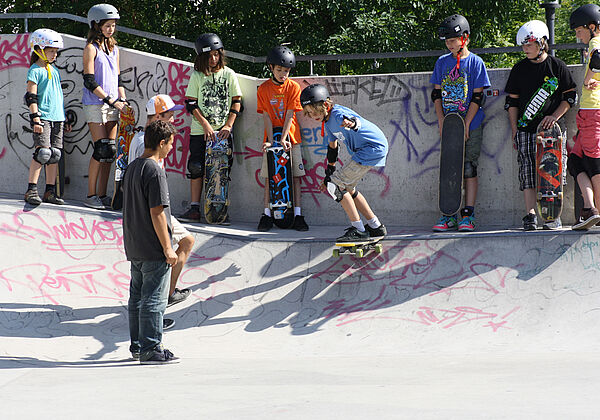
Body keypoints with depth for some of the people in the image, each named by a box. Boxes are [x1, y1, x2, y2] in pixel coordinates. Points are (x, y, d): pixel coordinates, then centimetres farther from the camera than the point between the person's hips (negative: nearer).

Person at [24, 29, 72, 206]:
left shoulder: (55, 71, 18)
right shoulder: (35, 71, -4)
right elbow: (31, 97, -9)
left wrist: (65, 119, 24)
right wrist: (36, 119, -16)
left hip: (57, 118, 7)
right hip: (43, 117, -7)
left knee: (55, 154, 4)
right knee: (43, 152, -15)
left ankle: (50, 191, 9)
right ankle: (32, 190, -12)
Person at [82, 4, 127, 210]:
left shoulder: (114, 49, 16)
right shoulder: (91, 48, -5)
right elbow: (89, 81, -11)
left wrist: (123, 101, 6)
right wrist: (112, 100, -14)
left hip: (112, 107, 7)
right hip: (95, 106, -7)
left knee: (110, 151, 4)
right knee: (102, 149, -10)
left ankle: (102, 195, 9)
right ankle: (91, 195, -2)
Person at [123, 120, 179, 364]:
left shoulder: (131, 168, 12)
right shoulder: (154, 171, -16)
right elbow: (157, 212, -19)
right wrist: (167, 248, -16)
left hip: (134, 248, 9)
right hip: (153, 250, -9)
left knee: (138, 297, 14)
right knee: (154, 300, -5)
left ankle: (138, 346, 21)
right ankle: (151, 350, -4)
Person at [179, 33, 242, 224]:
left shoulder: (229, 74, 2)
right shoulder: (197, 76, 0)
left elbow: (236, 101, 5)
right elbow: (191, 103, -1)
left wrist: (228, 125, -5)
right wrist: (205, 125, -9)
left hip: (223, 131, 0)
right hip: (200, 130, 0)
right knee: (196, 167, -2)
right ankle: (195, 209, 5)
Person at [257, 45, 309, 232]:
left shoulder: (293, 87, -3)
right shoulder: (263, 89, -1)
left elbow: (290, 115, -8)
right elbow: (266, 117, -4)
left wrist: (283, 139, -16)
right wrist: (270, 140, -14)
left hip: (291, 139, 0)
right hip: (271, 138, 0)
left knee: (295, 176, -2)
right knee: (269, 177, -1)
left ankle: (297, 215, -2)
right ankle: (267, 214, 2)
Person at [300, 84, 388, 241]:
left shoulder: (338, 113, -20)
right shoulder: (327, 121, 9)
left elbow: (357, 121, -43)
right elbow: (332, 147, 22)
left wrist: (352, 123, -68)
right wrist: (329, 174, 27)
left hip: (374, 148, -11)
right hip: (362, 151, 11)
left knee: (335, 185, -12)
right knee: (347, 188, 22)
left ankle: (358, 230, -9)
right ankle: (375, 227, 28)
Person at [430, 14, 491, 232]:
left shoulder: (475, 62, -2)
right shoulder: (442, 63, 9)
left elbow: (477, 97, -5)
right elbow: (437, 94, 10)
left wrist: (466, 124, -12)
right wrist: (441, 121, -1)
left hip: (470, 126, -4)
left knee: (469, 169, -2)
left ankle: (468, 215, 0)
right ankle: (449, 216, 6)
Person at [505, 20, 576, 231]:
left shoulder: (557, 66, 3)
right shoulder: (519, 69, 10)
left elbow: (570, 95, 5)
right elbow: (512, 101, 13)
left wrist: (555, 116, -9)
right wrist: (514, 130, 6)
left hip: (551, 128, -2)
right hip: (526, 129, 2)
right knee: (527, 168, -8)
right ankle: (530, 214, -9)